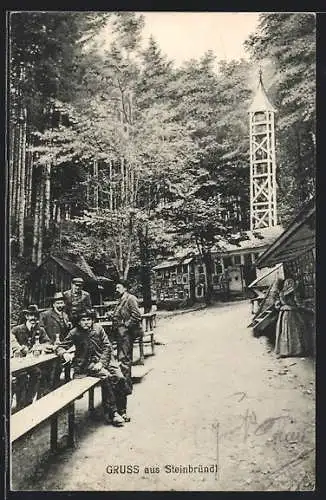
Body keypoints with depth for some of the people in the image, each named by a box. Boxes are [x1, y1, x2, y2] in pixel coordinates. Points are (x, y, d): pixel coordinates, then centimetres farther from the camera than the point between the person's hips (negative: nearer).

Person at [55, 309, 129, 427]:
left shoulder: (98, 328, 4)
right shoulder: (74, 333, -2)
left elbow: (107, 346, 3)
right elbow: (59, 347, 1)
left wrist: (101, 362, -10)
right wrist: (65, 354, -22)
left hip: (104, 358, 3)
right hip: (87, 363, -3)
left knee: (119, 377, -22)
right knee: (106, 376, -29)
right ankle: (111, 413, -20)